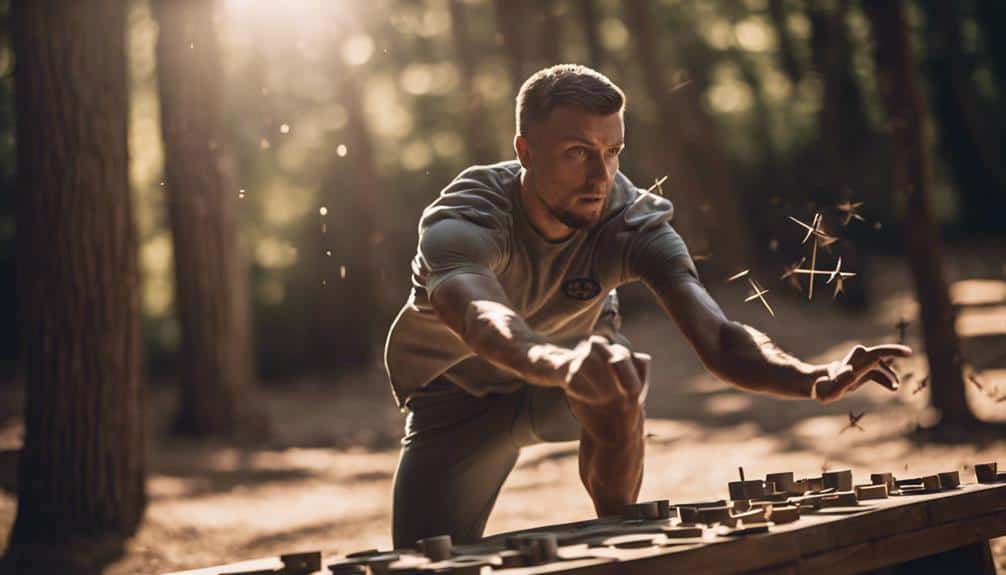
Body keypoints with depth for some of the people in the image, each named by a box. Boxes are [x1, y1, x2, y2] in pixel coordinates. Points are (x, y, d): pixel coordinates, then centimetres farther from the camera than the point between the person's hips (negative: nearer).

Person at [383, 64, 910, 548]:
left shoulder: (633, 222, -26)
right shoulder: (461, 223, -35)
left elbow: (718, 340, -38)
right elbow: (482, 320, -58)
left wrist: (817, 380, -58)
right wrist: (560, 362, -80)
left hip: (561, 387, 1)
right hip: (459, 395, -1)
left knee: (615, 381, -34)